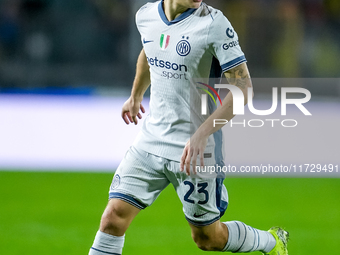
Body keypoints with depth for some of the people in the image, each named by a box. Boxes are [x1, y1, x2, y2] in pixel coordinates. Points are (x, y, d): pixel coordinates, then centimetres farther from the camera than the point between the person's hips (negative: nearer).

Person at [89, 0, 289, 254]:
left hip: (195, 149, -5)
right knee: (113, 218, -8)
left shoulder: (214, 24, -16)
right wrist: (135, 96, 41)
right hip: (150, 141, 5)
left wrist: (201, 134, -27)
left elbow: (243, 86, -18)